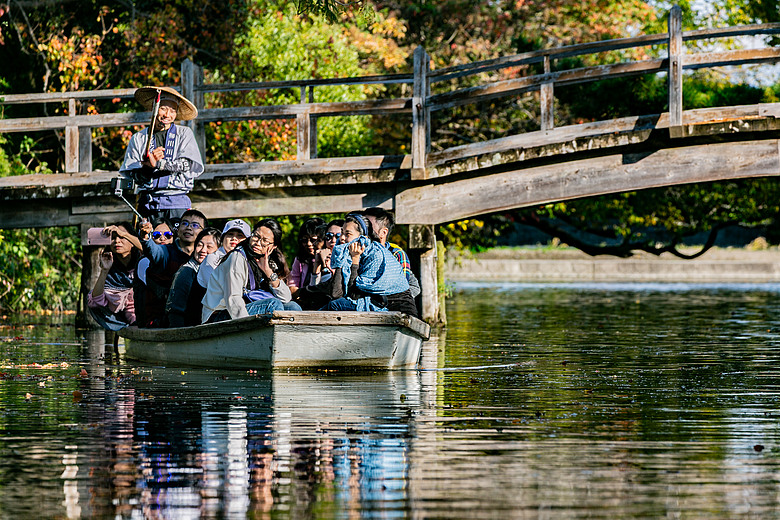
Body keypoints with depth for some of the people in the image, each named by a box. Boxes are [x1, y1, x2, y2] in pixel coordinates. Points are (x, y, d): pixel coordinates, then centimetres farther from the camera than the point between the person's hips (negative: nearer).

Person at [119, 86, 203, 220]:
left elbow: (195, 167, -3)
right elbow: (131, 174, 5)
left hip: (177, 203, -1)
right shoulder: (139, 139, 14)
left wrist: (158, 164, -12)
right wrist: (147, 165, -16)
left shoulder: (184, 134, 12)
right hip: (148, 203, 1)